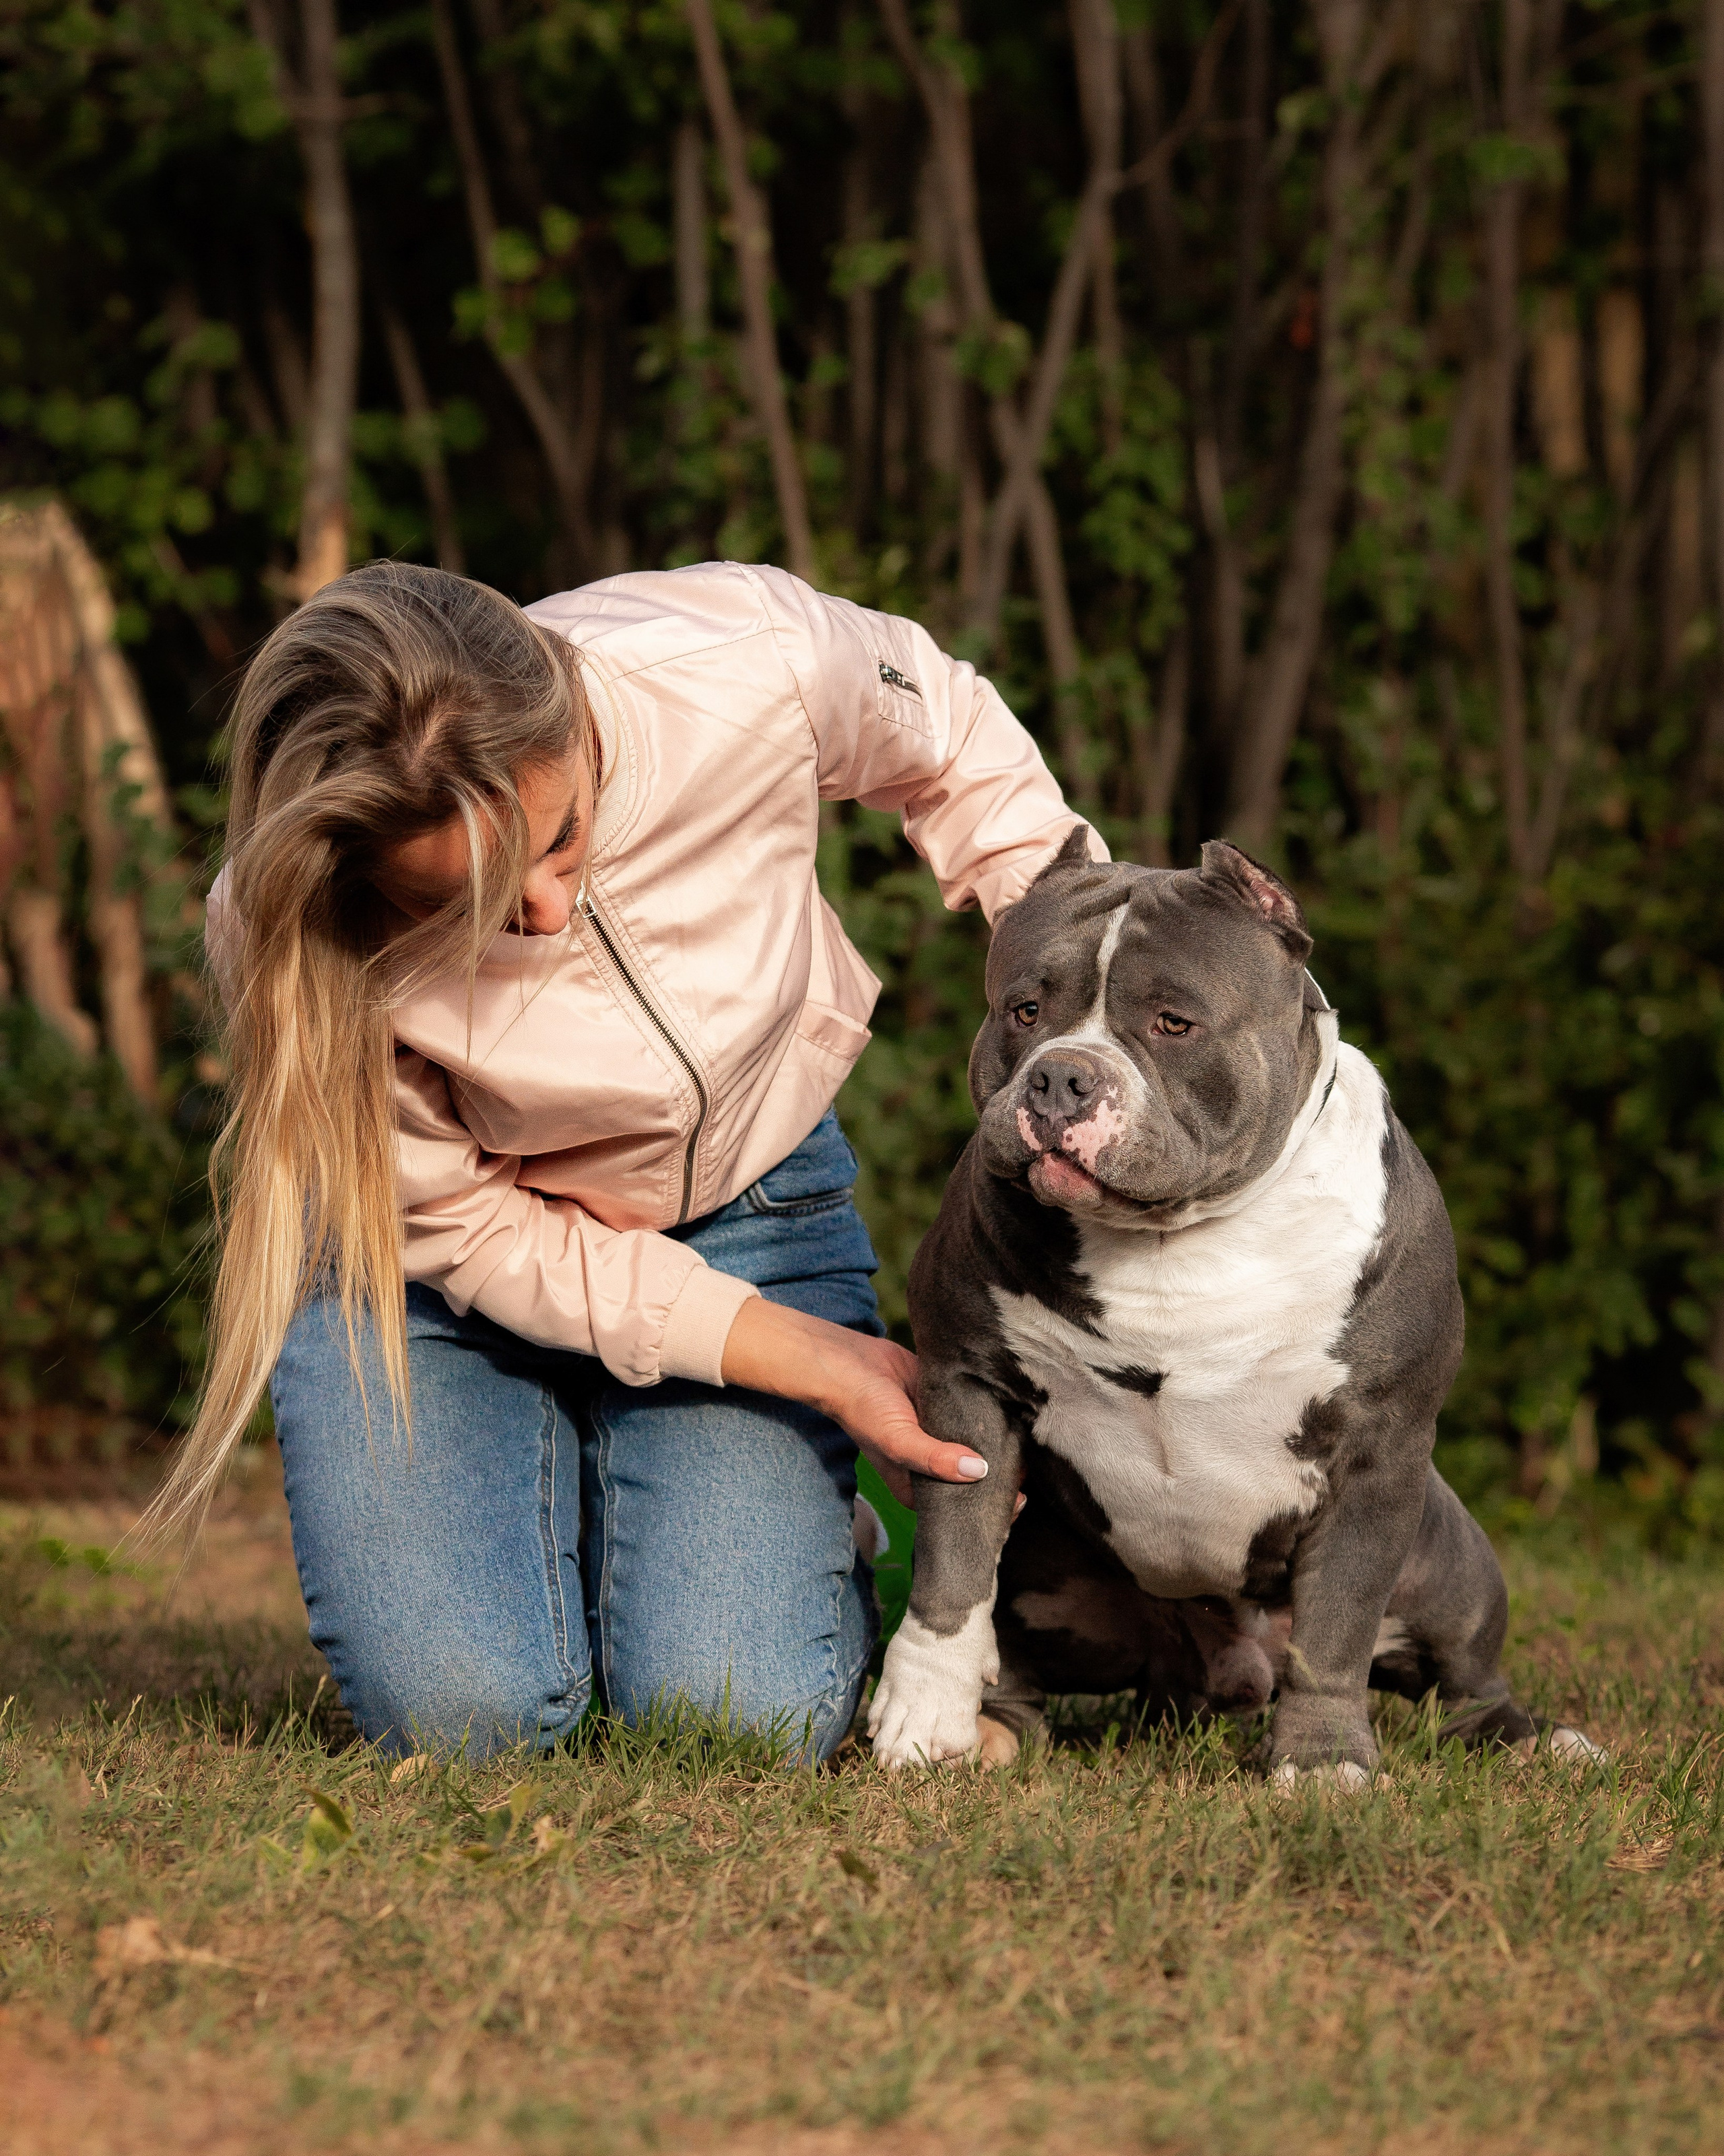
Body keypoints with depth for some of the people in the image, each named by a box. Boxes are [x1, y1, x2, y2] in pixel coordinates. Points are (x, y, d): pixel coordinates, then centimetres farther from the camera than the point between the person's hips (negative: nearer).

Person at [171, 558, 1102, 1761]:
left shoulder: (752, 666, -31)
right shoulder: (288, 938, -32)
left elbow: (951, 746, -4)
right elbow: (474, 1232, -19)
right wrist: (816, 1360, -24)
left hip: (749, 1205, 1)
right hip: (466, 1227, -1)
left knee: (744, 1715, -15)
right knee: (463, 1709, -19)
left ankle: (813, 1503, 20)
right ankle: (566, 1487, 15)